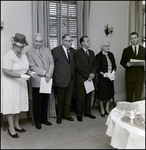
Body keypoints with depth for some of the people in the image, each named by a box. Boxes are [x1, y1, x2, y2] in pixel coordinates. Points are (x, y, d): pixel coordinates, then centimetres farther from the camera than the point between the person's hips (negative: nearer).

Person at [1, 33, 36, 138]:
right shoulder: (8, 56, -17)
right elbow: (6, 72, -22)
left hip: (20, 84, 7)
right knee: (11, 105, 0)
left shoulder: (23, 54, 7)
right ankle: (11, 128, 13)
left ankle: (16, 124, 29)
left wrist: (29, 72, -6)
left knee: (19, 104, 14)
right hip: (10, 84, -7)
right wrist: (21, 75, -28)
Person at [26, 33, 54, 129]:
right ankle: (37, 121, 17)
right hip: (37, 81, -4)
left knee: (45, 101, 12)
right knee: (37, 102, 3)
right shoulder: (29, 53, 0)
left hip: (47, 80, 4)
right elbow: (33, 67, -8)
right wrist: (44, 73, -15)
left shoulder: (47, 50, 13)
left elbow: (51, 63, 5)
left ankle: (44, 119, 26)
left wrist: (49, 74, -10)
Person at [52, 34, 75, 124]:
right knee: (60, 98, 7)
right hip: (61, 78, -5)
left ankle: (66, 114, 29)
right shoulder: (56, 50, -9)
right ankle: (59, 116, 23)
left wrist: (73, 75, 10)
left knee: (68, 98, 13)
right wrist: (53, 76, -7)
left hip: (71, 78, 5)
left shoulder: (72, 50, 9)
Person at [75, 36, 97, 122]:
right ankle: (79, 114, 12)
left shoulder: (92, 52, 15)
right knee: (81, 97, 0)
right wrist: (88, 75, -13)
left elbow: (95, 64, 12)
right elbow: (79, 67, -13)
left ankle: (87, 112, 24)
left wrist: (93, 73, -5)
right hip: (81, 79, -6)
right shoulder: (78, 53, -6)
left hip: (90, 78, 6)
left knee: (89, 96, 11)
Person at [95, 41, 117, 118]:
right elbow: (98, 69, -11)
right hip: (102, 78, -5)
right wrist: (105, 75, -18)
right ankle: (102, 110, 21)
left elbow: (114, 65, 10)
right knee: (102, 94, 4)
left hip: (110, 77, 5)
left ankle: (107, 109, 27)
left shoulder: (111, 54, 8)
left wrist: (113, 73, -6)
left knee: (110, 93, 11)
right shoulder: (98, 56, -9)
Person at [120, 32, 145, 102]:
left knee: (138, 96, 1)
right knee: (129, 96, 8)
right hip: (129, 75, 0)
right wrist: (127, 64, -15)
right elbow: (122, 62, 6)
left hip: (140, 76, 0)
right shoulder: (126, 50, 6)